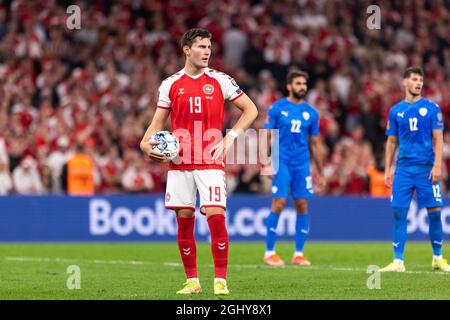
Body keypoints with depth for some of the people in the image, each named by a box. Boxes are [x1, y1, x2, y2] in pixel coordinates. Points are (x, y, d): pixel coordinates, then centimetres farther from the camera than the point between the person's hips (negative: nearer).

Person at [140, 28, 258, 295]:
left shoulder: (220, 81, 4)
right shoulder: (170, 84, 8)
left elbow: (251, 110, 8)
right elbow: (158, 123, 13)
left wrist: (230, 137, -3)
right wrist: (147, 143, -7)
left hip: (211, 162, -2)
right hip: (179, 163, 2)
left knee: (216, 216, -13)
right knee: (184, 220, 3)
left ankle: (220, 280, -5)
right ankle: (192, 281, 13)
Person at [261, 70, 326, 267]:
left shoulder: (311, 113, 10)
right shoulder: (277, 108, 0)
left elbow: (314, 144, 15)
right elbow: (266, 137, 0)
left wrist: (320, 173, 15)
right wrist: (267, 164, -10)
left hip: (302, 165, 4)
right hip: (282, 163, -4)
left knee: (302, 206, 0)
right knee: (278, 204, -10)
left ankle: (299, 254, 8)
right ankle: (269, 253, -2)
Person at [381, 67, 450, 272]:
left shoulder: (431, 108, 2)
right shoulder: (396, 111, 9)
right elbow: (392, 142, 14)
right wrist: (387, 169, 8)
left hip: (426, 168, -2)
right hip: (403, 168, 2)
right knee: (398, 213, -3)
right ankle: (398, 261, 1)